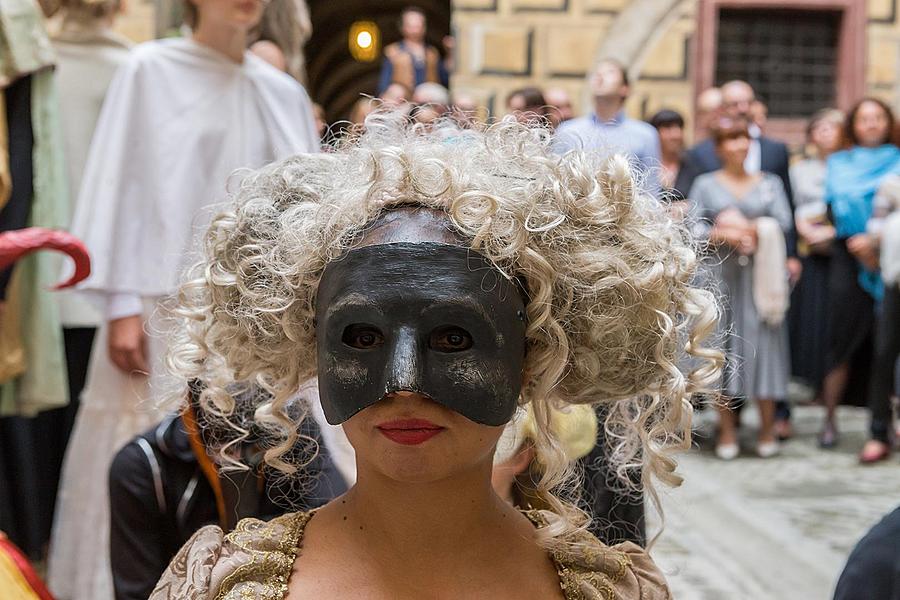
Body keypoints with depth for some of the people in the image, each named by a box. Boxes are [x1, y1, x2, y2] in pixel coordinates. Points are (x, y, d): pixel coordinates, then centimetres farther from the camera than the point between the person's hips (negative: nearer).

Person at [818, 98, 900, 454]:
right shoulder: (839, 164, 14)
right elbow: (834, 211, 3)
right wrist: (859, 245, -12)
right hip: (849, 261, 1)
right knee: (843, 340, -3)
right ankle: (829, 420, 7)